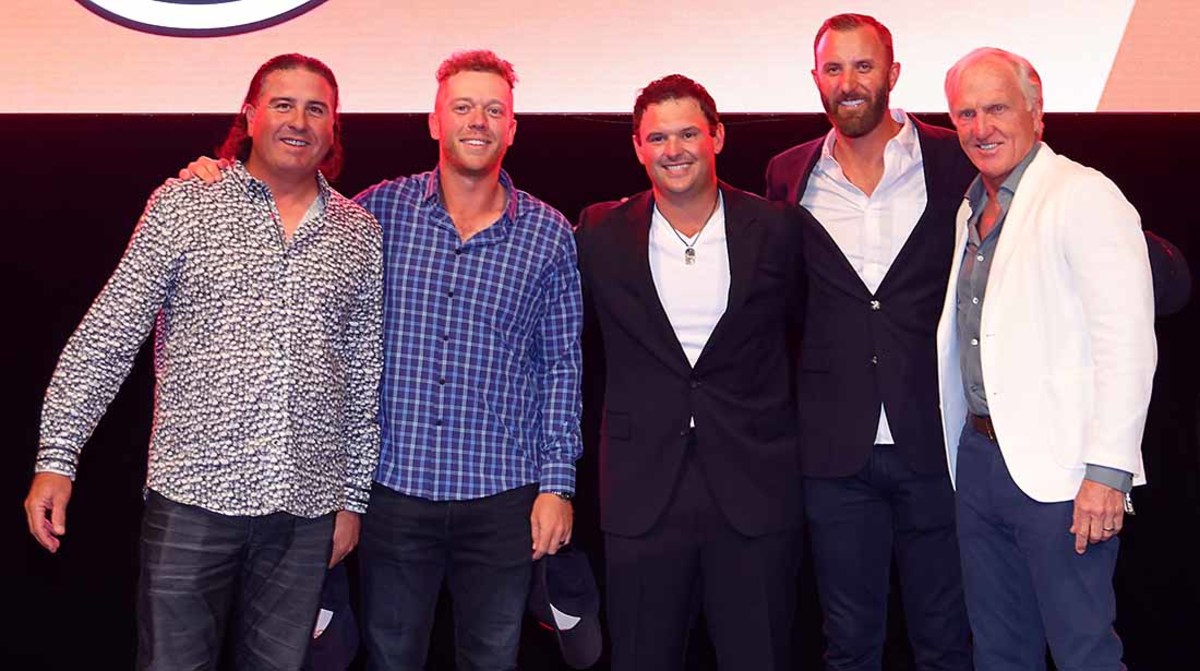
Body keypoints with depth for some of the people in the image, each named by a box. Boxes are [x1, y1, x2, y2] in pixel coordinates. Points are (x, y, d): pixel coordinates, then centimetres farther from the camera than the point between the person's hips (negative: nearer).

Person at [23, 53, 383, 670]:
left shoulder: (359, 233, 8)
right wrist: (56, 456, -9)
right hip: (194, 493, -2)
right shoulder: (183, 205, 0)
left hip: (306, 505, 3)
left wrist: (353, 496, 12)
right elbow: (107, 337, -2)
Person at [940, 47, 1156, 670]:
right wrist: (974, 444, 12)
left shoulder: (1084, 196, -11)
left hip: (1060, 468, -8)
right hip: (981, 456, 8)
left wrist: (1108, 472, -21)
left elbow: (1127, 343, -17)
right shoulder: (971, 210, 14)